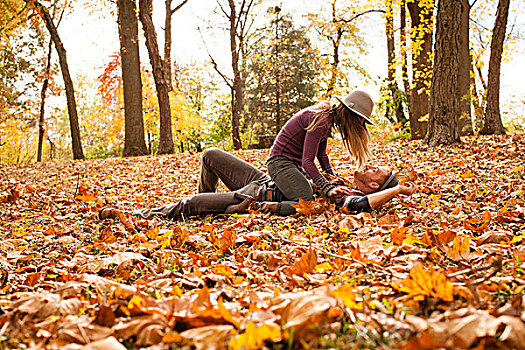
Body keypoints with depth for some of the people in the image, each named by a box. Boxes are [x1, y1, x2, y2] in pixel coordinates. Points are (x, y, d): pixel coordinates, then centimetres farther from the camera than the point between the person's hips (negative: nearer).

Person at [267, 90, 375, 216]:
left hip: (296, 163, 10)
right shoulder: (321, 120, -22)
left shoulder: (329, 119, 7)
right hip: (280, 162, -10)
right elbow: (307, 161, -25)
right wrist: (328, 188, -32)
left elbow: (321, 153, 20)